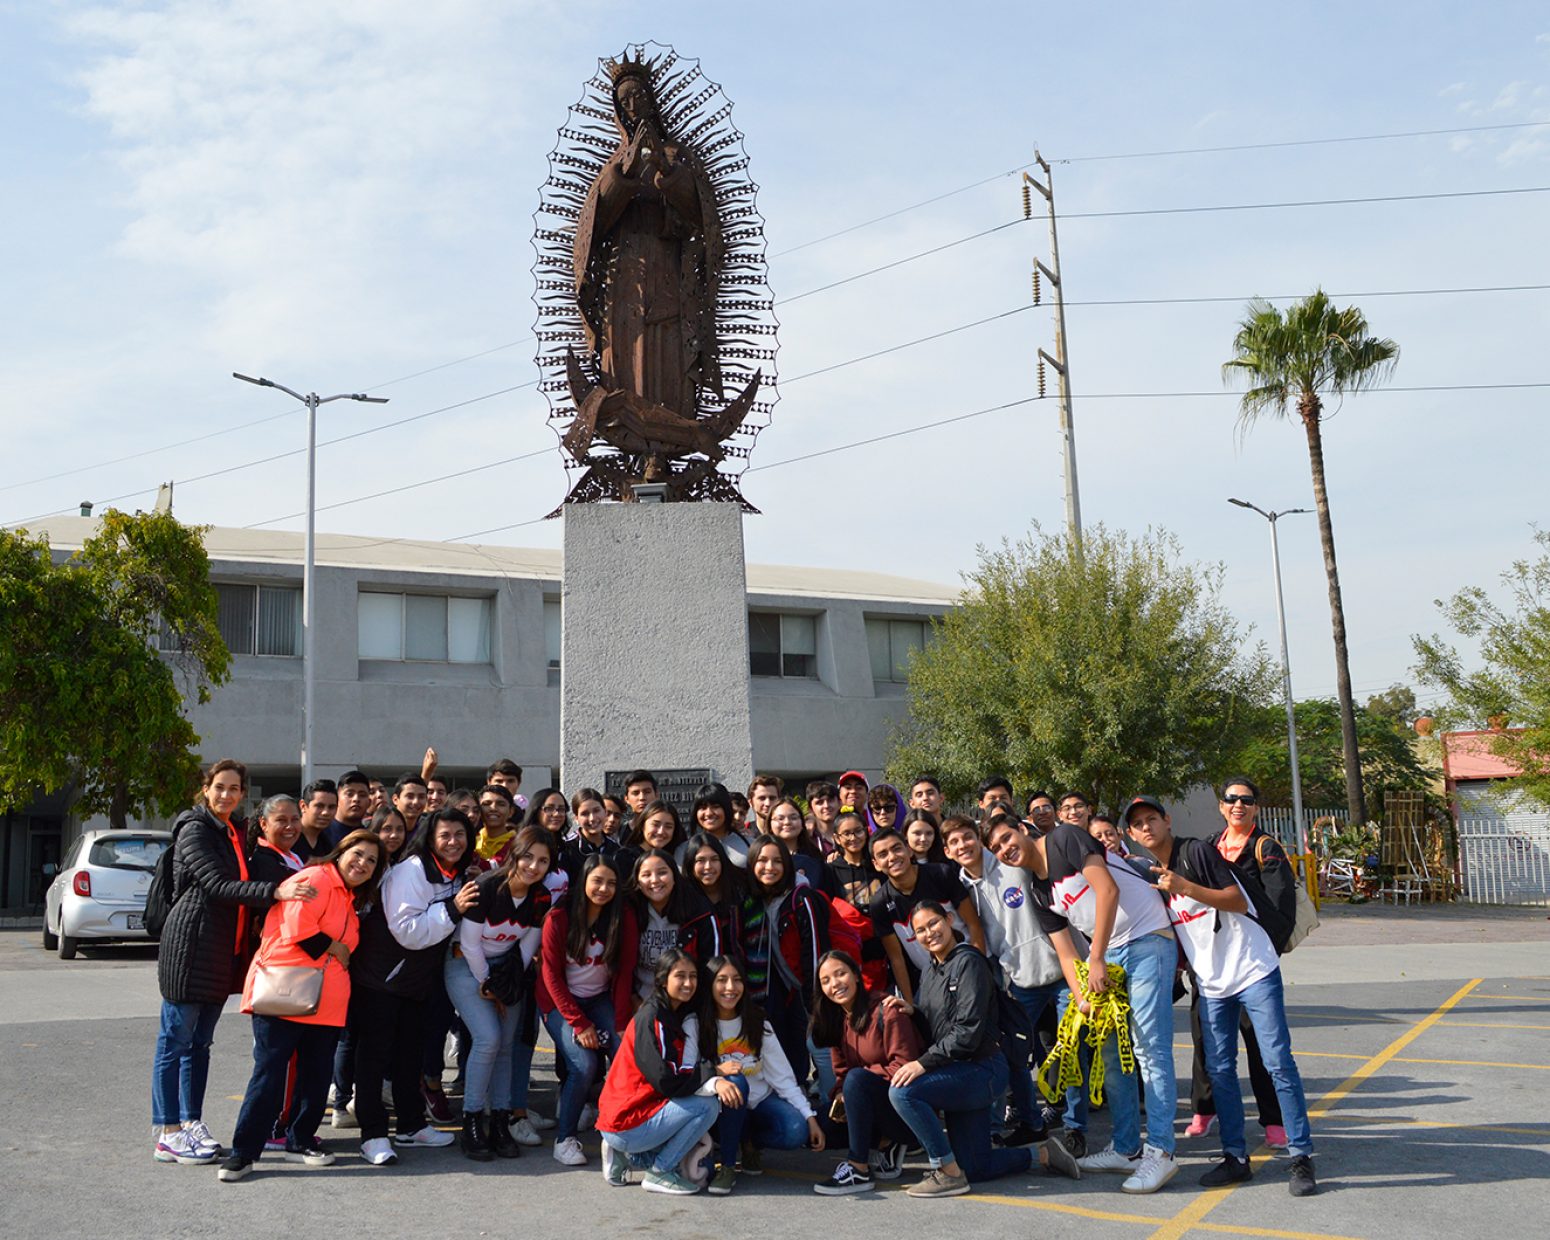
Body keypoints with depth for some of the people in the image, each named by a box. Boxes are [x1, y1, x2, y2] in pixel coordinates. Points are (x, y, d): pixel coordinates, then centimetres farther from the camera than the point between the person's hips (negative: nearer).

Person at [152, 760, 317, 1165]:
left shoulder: (233, 834, 17)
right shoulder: (194, 829, -9)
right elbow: (217, 885, -21)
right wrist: (275, 891, -31)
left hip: (222, 950, 8)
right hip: (191, 944, -8)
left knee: (201, 1041, 13)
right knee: (176, 1039, -2)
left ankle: (191, 1122, 20)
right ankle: (168, 1135, 2)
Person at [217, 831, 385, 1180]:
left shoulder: (350, 900, 20)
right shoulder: (316, 879, -9)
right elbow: (297, 928, -20)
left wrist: (340, 960, 14)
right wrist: (333, 949, -9)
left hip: (324, 1003, 9)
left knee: (317, 1074, 10)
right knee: (269, 1073, -6)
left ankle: (300, 1140, 24)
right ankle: (244, 1151, 1)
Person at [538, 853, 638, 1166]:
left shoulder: (623, 917, -7)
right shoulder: (558, 918, -14)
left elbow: (625, 971, -5)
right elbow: (551, 975, -11)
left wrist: (621, 1023, -12)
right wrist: (579, 1023, -15)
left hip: (600, 999, 3)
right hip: (561, 1001, -3)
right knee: (584, 1064, -22)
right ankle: (564, 1138, -4)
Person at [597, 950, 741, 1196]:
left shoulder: (682, 1015, 12)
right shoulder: (651, 1018, -17)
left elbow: (686, 1070, 9)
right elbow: (664, 1080, -23)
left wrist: (715, 1071, -8)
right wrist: (713, 1081, -24)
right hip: (625, 1124, -9)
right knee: (708, 1104, -18)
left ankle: (629, 1153, 12)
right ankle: (659, 1173, -5)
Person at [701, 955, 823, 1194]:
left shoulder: (757, 1023, 0)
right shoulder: (698, 1025, -10)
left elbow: (783, 1076, -3)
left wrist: (810, 1117, -11)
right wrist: (716, 1072, -37)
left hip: (760, 1102, 3)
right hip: (725, 1107, -3)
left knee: (797, 1131, -26)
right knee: (735, 1081, -35)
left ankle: (747, 1143, 5)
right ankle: (726, 1165, -19)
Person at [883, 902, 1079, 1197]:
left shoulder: (968, 963, -15)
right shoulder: (930, 971, 11)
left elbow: (968, 1032, -23)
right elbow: (933, 1026, 16)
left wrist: (923, 1063, -24)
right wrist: (912, 1011, -4)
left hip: (982, 1070, -9)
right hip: (959, 1073, 9)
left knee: (902, 1092, -27)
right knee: (974, 1169, 10)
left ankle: (948, 1172, -14)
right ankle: (1043, 1154, 27)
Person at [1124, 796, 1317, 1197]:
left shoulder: (1197, 851, -9)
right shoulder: (1149, 875, 10)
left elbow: (1238, 901, -17)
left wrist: (1184, 887, -25)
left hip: (1253, 971, -6)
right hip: (1211, 983, 7)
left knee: (1278, 1064, -7)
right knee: (1219, 1070, 7)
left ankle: (1301, 1158, 0)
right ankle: (1236, 1156, 16)